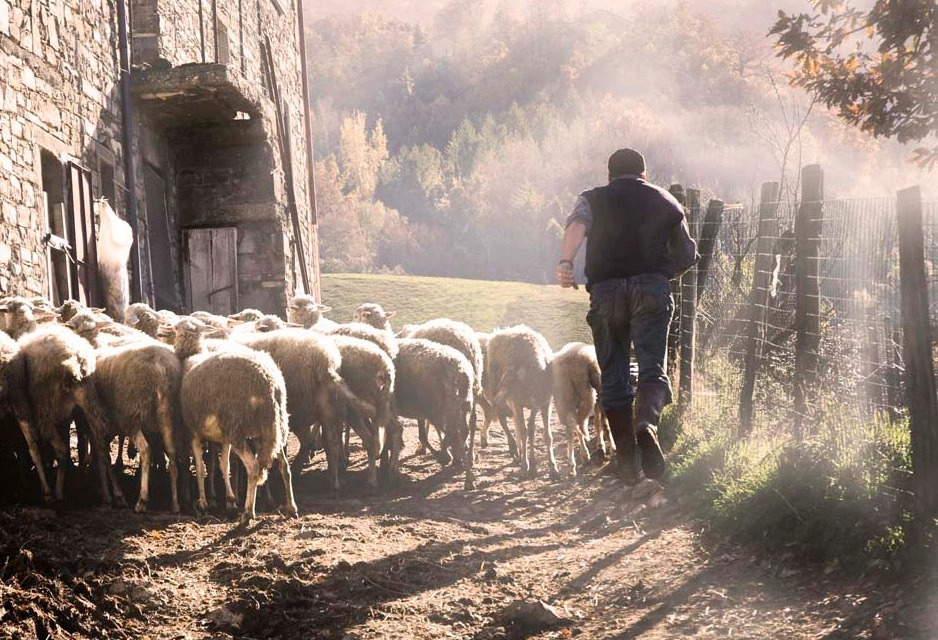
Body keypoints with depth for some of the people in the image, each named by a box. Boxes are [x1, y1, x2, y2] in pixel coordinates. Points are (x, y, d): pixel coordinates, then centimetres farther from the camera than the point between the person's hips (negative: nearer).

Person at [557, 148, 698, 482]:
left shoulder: (593, 199, 18)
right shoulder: (666, 201, 23)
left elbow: (577, 225, -6)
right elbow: (687, 257, 28)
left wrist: (565, 261, -22)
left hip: (605, 289, 0)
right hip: (652, 288, 0)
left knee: (613, 376, 8)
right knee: (653, 366, -6)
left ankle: (626, 458, 10)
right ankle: (647, 423, -36)